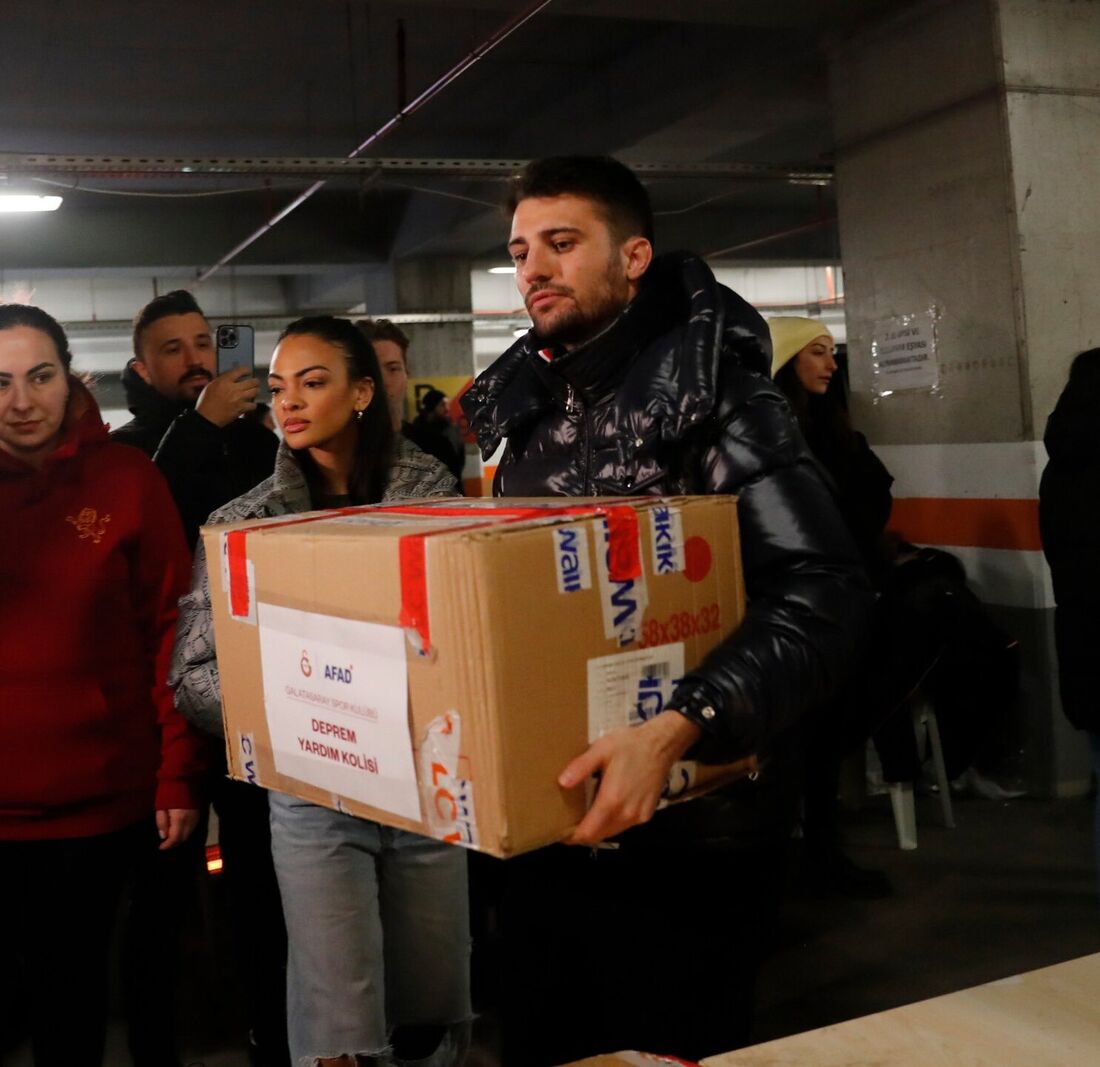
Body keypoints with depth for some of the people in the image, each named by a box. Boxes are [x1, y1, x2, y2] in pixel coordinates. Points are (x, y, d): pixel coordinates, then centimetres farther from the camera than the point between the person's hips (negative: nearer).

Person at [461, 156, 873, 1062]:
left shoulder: (711, 388, -12)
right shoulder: (519, 409, 9)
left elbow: (823, 593, -23)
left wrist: (677, 730, -34)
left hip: (688, 827, -6)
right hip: (545, 818, 7)